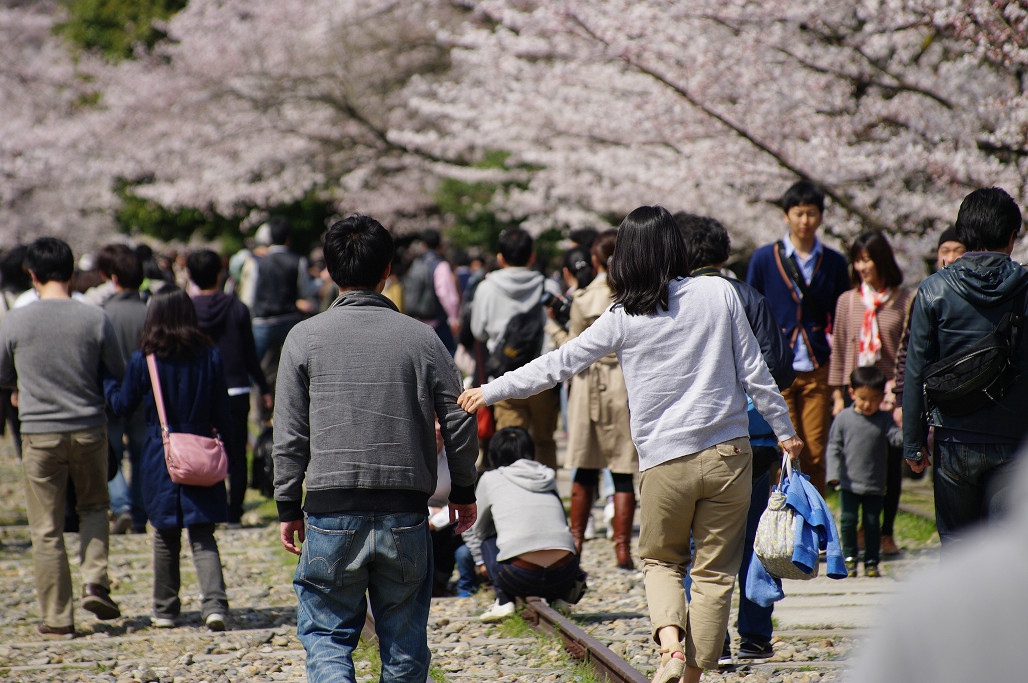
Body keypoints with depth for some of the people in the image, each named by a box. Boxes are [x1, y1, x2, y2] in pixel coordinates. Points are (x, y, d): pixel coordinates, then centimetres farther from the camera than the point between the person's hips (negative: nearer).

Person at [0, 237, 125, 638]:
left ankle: (57, 618, 7)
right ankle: (95, 582, 5)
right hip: (90, 430, 1)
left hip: (39, 434, -1)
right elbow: (119, 377, 3)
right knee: (94, 506, 23)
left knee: (46, 530, 6)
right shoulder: (95, 320, -7)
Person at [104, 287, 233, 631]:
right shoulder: (209, 356, -1)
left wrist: (105, 382, 24)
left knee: (166, 536, 12)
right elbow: (222, 412, 3)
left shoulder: (143, 360, -6)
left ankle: (165, 609, 19)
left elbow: (123, 405, 6)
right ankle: (215, 603, -15)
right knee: (203, 535, 2)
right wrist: (227, 450, 14)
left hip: (160, 458, -1)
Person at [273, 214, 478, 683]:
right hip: (405, 514, 1)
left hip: (331, 513, -1)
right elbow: (458, 422, 4)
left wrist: (288, 507, 10)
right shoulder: (421, 338, 1)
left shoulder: (305, 337, -1)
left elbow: (289, 434, 0)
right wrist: (463, 491, 18)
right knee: (404, 642, 12)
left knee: (326, 632, 7)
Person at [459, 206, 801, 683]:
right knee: (714, 572, 9)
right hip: (727, 454, 1)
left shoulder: (623, 318, -4)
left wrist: (490, 392, 14)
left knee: (660, 559, 19)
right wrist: (785, 431, 14)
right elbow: (753, 371, 3)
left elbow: (558, 365, 2)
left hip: (664, 461, -1)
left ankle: (669, 643, -5)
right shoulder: (718, 293, -1)